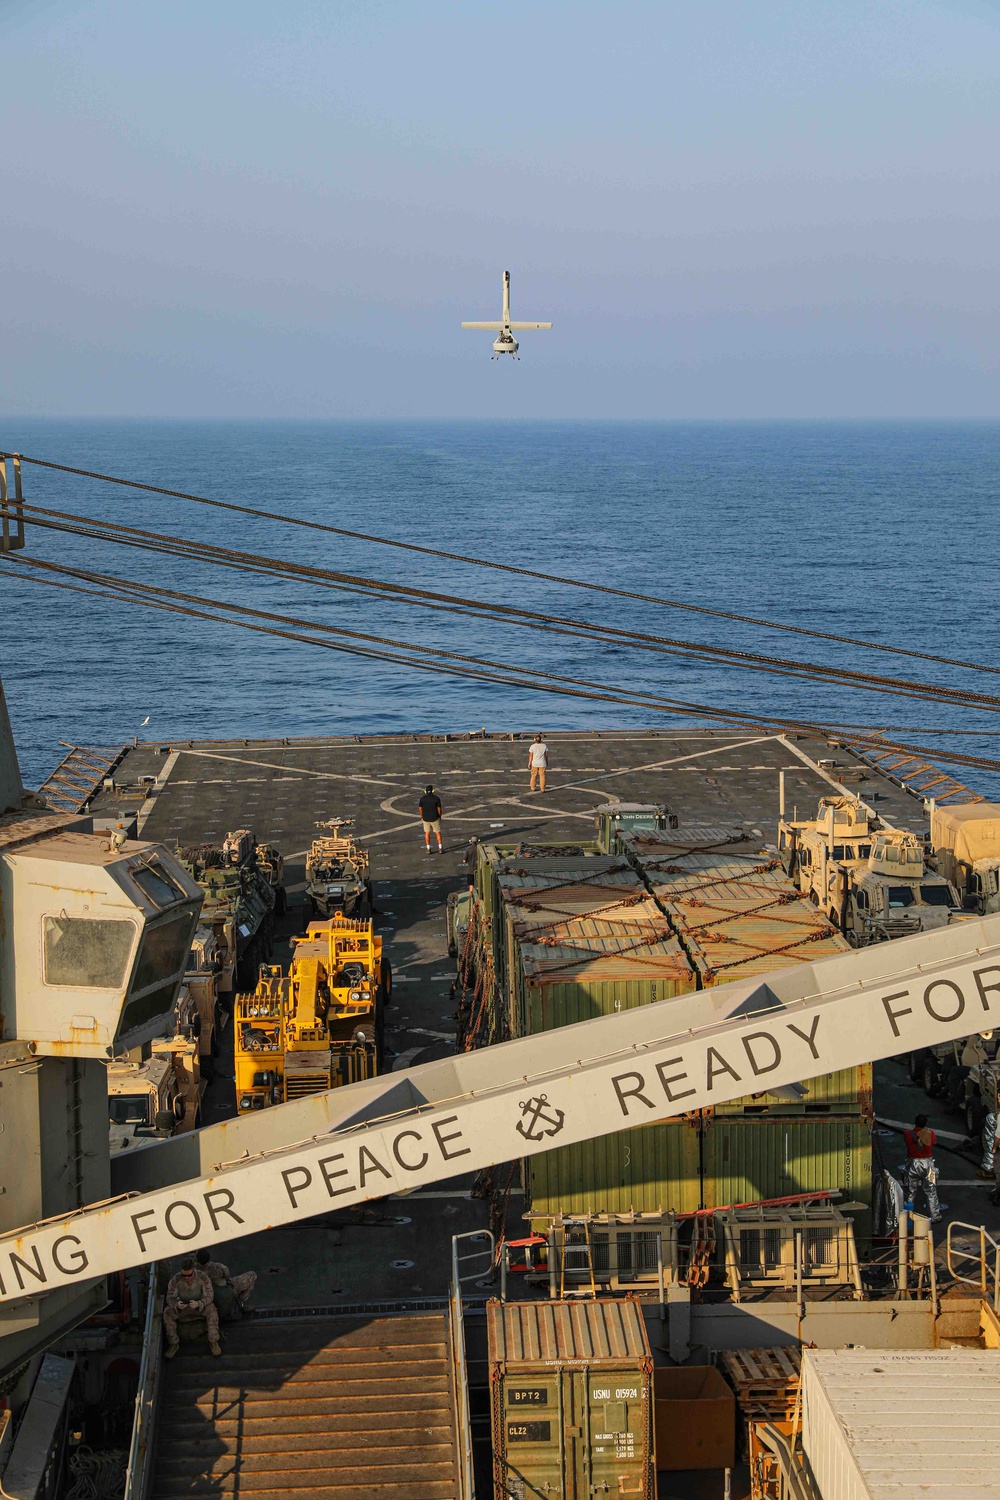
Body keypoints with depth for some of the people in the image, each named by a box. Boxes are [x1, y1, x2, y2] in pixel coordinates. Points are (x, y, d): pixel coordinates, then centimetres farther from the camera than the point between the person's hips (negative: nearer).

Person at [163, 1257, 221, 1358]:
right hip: (182, 1308, 1)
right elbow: (170, 1297, -14)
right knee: (167, 1312, -28)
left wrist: (198, 1303, -41)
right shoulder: (175, 1280, -18)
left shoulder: (203, 1277, -20)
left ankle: (213, 1341, -22)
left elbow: (209, 1296, -19)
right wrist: (176, 1304, -38)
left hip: (199, 1307, -1)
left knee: (211, 1309, -32)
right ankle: (173, 1344, -19)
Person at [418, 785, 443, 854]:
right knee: (438, 833, 11)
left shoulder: (422, 799, -8)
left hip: (425, 819, 2)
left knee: (427, 833, 13)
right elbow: (439, 809, -10)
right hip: (435, 818, -2)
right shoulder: (436, 798, -14)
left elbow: (420, 808, 1)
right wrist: (440, 817, 6)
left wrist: (421, 816, 17)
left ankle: (428, 849, 12)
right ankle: (440, 848, 11)